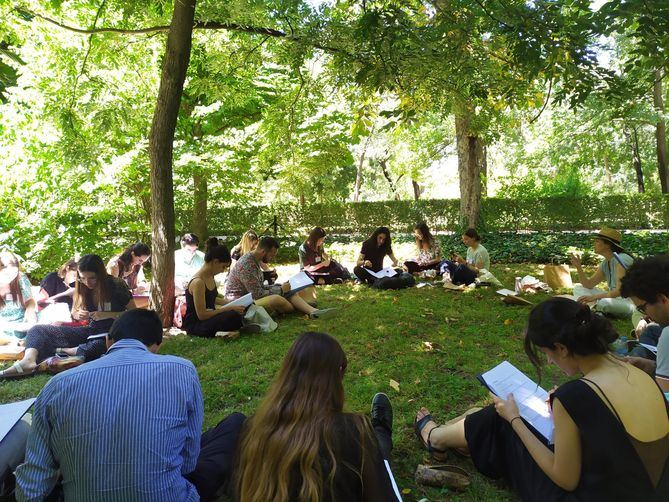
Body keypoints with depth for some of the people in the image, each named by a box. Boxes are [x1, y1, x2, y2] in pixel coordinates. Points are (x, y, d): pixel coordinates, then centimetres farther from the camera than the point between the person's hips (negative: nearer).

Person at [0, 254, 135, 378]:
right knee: (37, 330, -6)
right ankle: (29, 360, -35)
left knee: (97, 347, -43)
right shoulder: (82, 287, 3)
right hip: (90, 331, 6)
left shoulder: (116, 286, -12)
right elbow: (75, 313, 17)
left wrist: (108, 315, -21)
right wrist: (78, 315, -7)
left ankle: (58, 351, -18)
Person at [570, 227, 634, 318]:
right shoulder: (605, 263, 9)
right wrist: (579, 267, -6)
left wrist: (594, 297, -27)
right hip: (615, 299, 9)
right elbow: (588, 285, 5)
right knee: (578, 288, 5)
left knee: (603, 302, -40)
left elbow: (619, 291, -23)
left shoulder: (621, 260, -17)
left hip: (629, 302, -9)